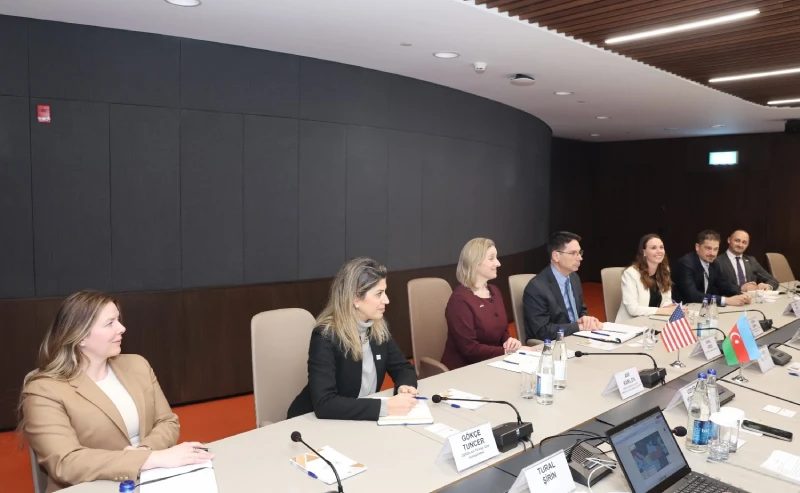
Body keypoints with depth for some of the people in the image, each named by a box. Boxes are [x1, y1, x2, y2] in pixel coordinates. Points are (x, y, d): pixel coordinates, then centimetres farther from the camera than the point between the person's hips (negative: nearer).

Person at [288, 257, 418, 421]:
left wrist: (405, 386, -15)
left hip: (364, 421, 6)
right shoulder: (325, 336, -22)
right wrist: (385, 407, -34)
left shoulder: (379, 327, -3)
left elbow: (404, 368, 7)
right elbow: (323, 404, -30)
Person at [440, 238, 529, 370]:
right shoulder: (460, 300, -17)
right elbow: (469, 349, -19)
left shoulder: (494, 291, 9)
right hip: (465, 369, -7)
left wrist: (509, 341, -6)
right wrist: (506, 351, -20)